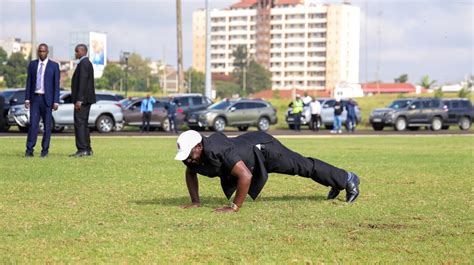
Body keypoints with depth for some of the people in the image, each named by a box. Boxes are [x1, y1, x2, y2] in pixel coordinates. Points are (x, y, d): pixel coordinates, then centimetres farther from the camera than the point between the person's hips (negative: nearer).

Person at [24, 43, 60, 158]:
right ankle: (29, 150, -6)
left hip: (47, 99, -1)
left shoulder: (54, 66, -1)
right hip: (35, 99, 2)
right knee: (33, 124, -6)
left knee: (47, 126, 2)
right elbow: (28, 83, 7)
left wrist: (56, 102, -10)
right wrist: (27, 99, 0)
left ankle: (45, 150, 10)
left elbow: (56, 85, -3)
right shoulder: (32, 64, 7)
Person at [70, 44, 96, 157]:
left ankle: (82, 149, -14)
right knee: (83, 124, 12)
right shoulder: (86, 63, 20)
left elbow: (83, 82, -21)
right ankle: (87, 149, 13)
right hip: (85, 99, 11)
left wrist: (79, 100, -24)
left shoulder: (83, 63, -13)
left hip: (82, 99, -11)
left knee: (79, 123, -11)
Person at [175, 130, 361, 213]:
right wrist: (195, 201, -5)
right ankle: (337, 183, 48)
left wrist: (235, 207, -44)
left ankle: (347, 179, 30)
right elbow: (190, 173, 4)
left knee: (304, 166, 9)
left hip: (263, 148, -8)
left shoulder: (218, 151, -44)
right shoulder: (192, 155, -20)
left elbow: (246, 176, -50)